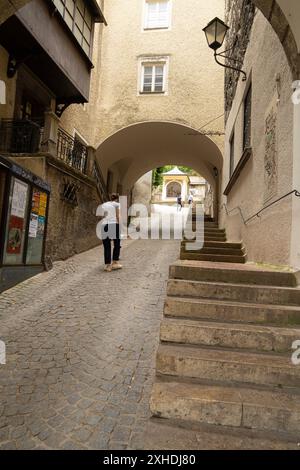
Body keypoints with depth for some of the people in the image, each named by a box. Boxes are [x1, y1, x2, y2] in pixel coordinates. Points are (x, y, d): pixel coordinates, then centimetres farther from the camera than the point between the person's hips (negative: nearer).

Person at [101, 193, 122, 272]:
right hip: (114, 225, -4)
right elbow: (118, 217, -2)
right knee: (117, 245, 11)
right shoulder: (117, 204, 9)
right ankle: (115, 263, 8)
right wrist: (120, 227, 0)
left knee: (106, 247, 7)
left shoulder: (103, 205, 22)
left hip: (104, 226, 4)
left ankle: (107, 265, 6)